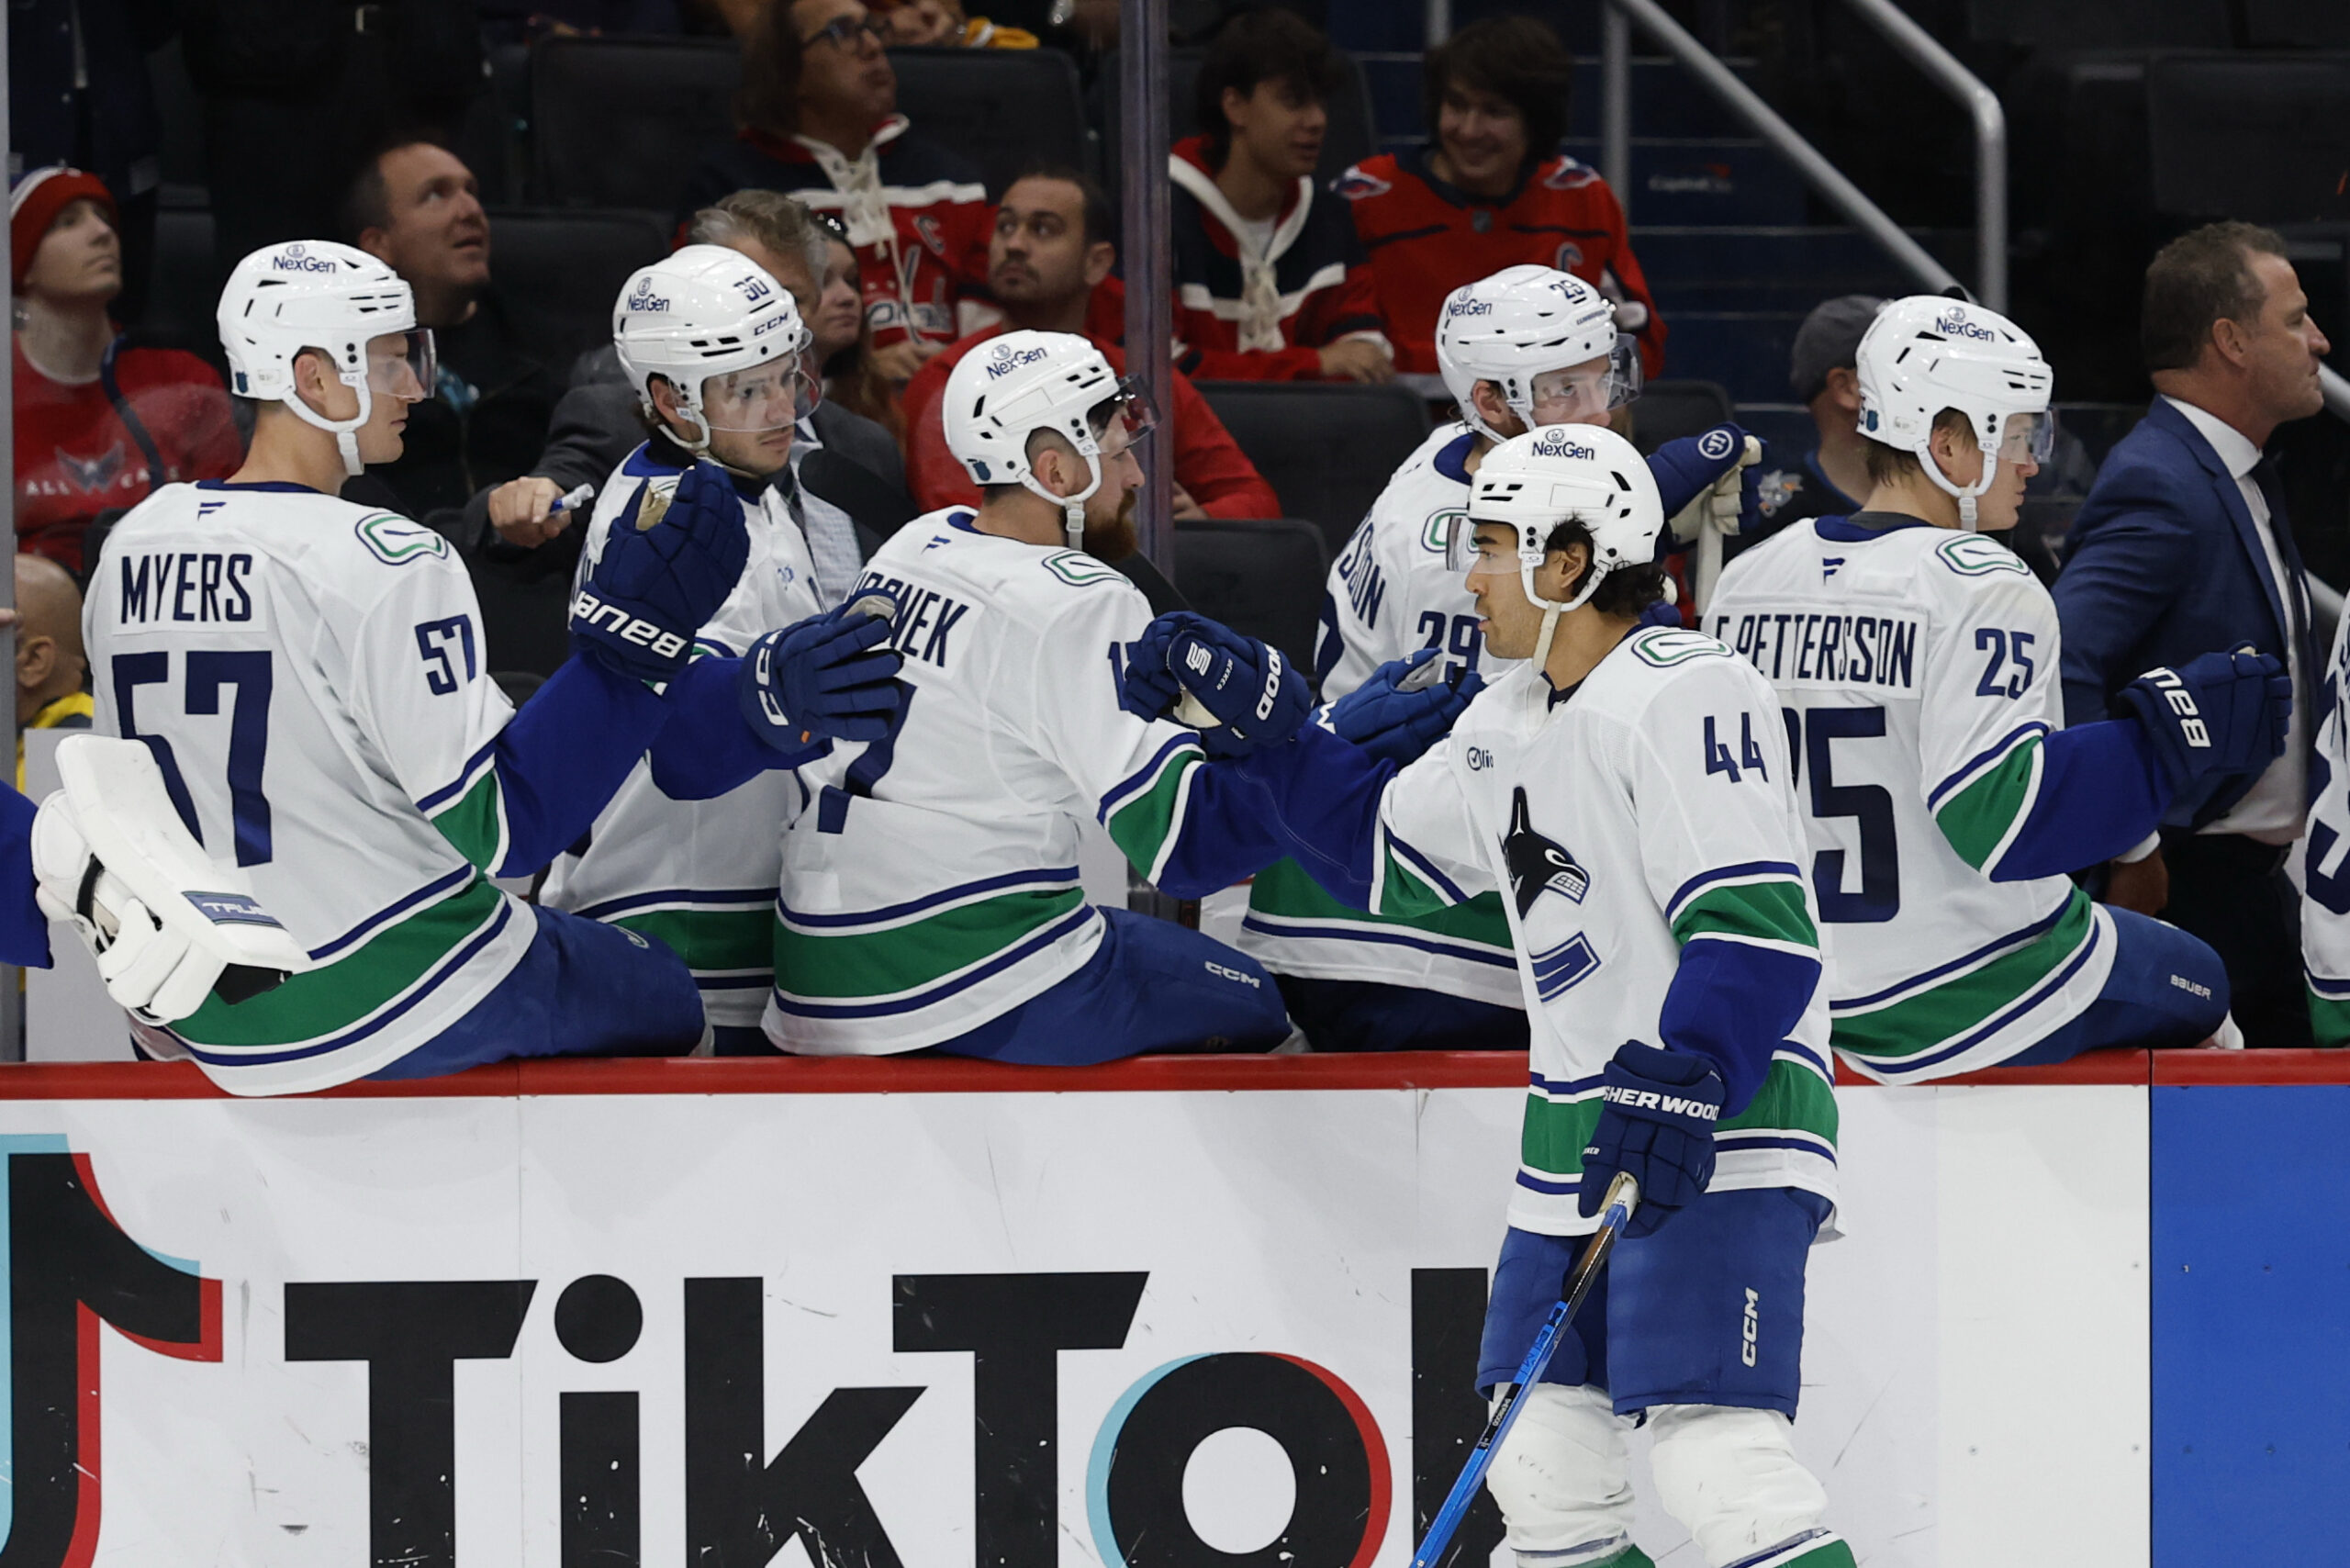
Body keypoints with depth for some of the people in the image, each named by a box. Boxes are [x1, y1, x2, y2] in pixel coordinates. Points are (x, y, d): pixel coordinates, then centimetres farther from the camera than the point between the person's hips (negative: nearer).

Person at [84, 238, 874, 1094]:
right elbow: (501, 826, -22)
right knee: (664, 1001, 17)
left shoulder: (132, 548, 1)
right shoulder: (386, 565, -21)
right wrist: (635, 636, -22)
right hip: (379, 1008, -7)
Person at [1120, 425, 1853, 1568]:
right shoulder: (1506, 724, 15)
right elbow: (1378, 850, 27)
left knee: (1713, 1446, -21)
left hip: (1716, 1138, -10)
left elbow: (1759, 925, -23)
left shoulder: (1684, 694, -15)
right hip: (1580, 1133, 10)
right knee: (1541, 1459, 9)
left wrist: (1687, 1083, -32)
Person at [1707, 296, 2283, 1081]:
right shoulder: (1977, 587, -18)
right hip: (1966, 1005, -7)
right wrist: (2174, 729, -21)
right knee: (2194, 989, 17)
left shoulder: (1748, 581, 4)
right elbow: (2002, 815, -26)